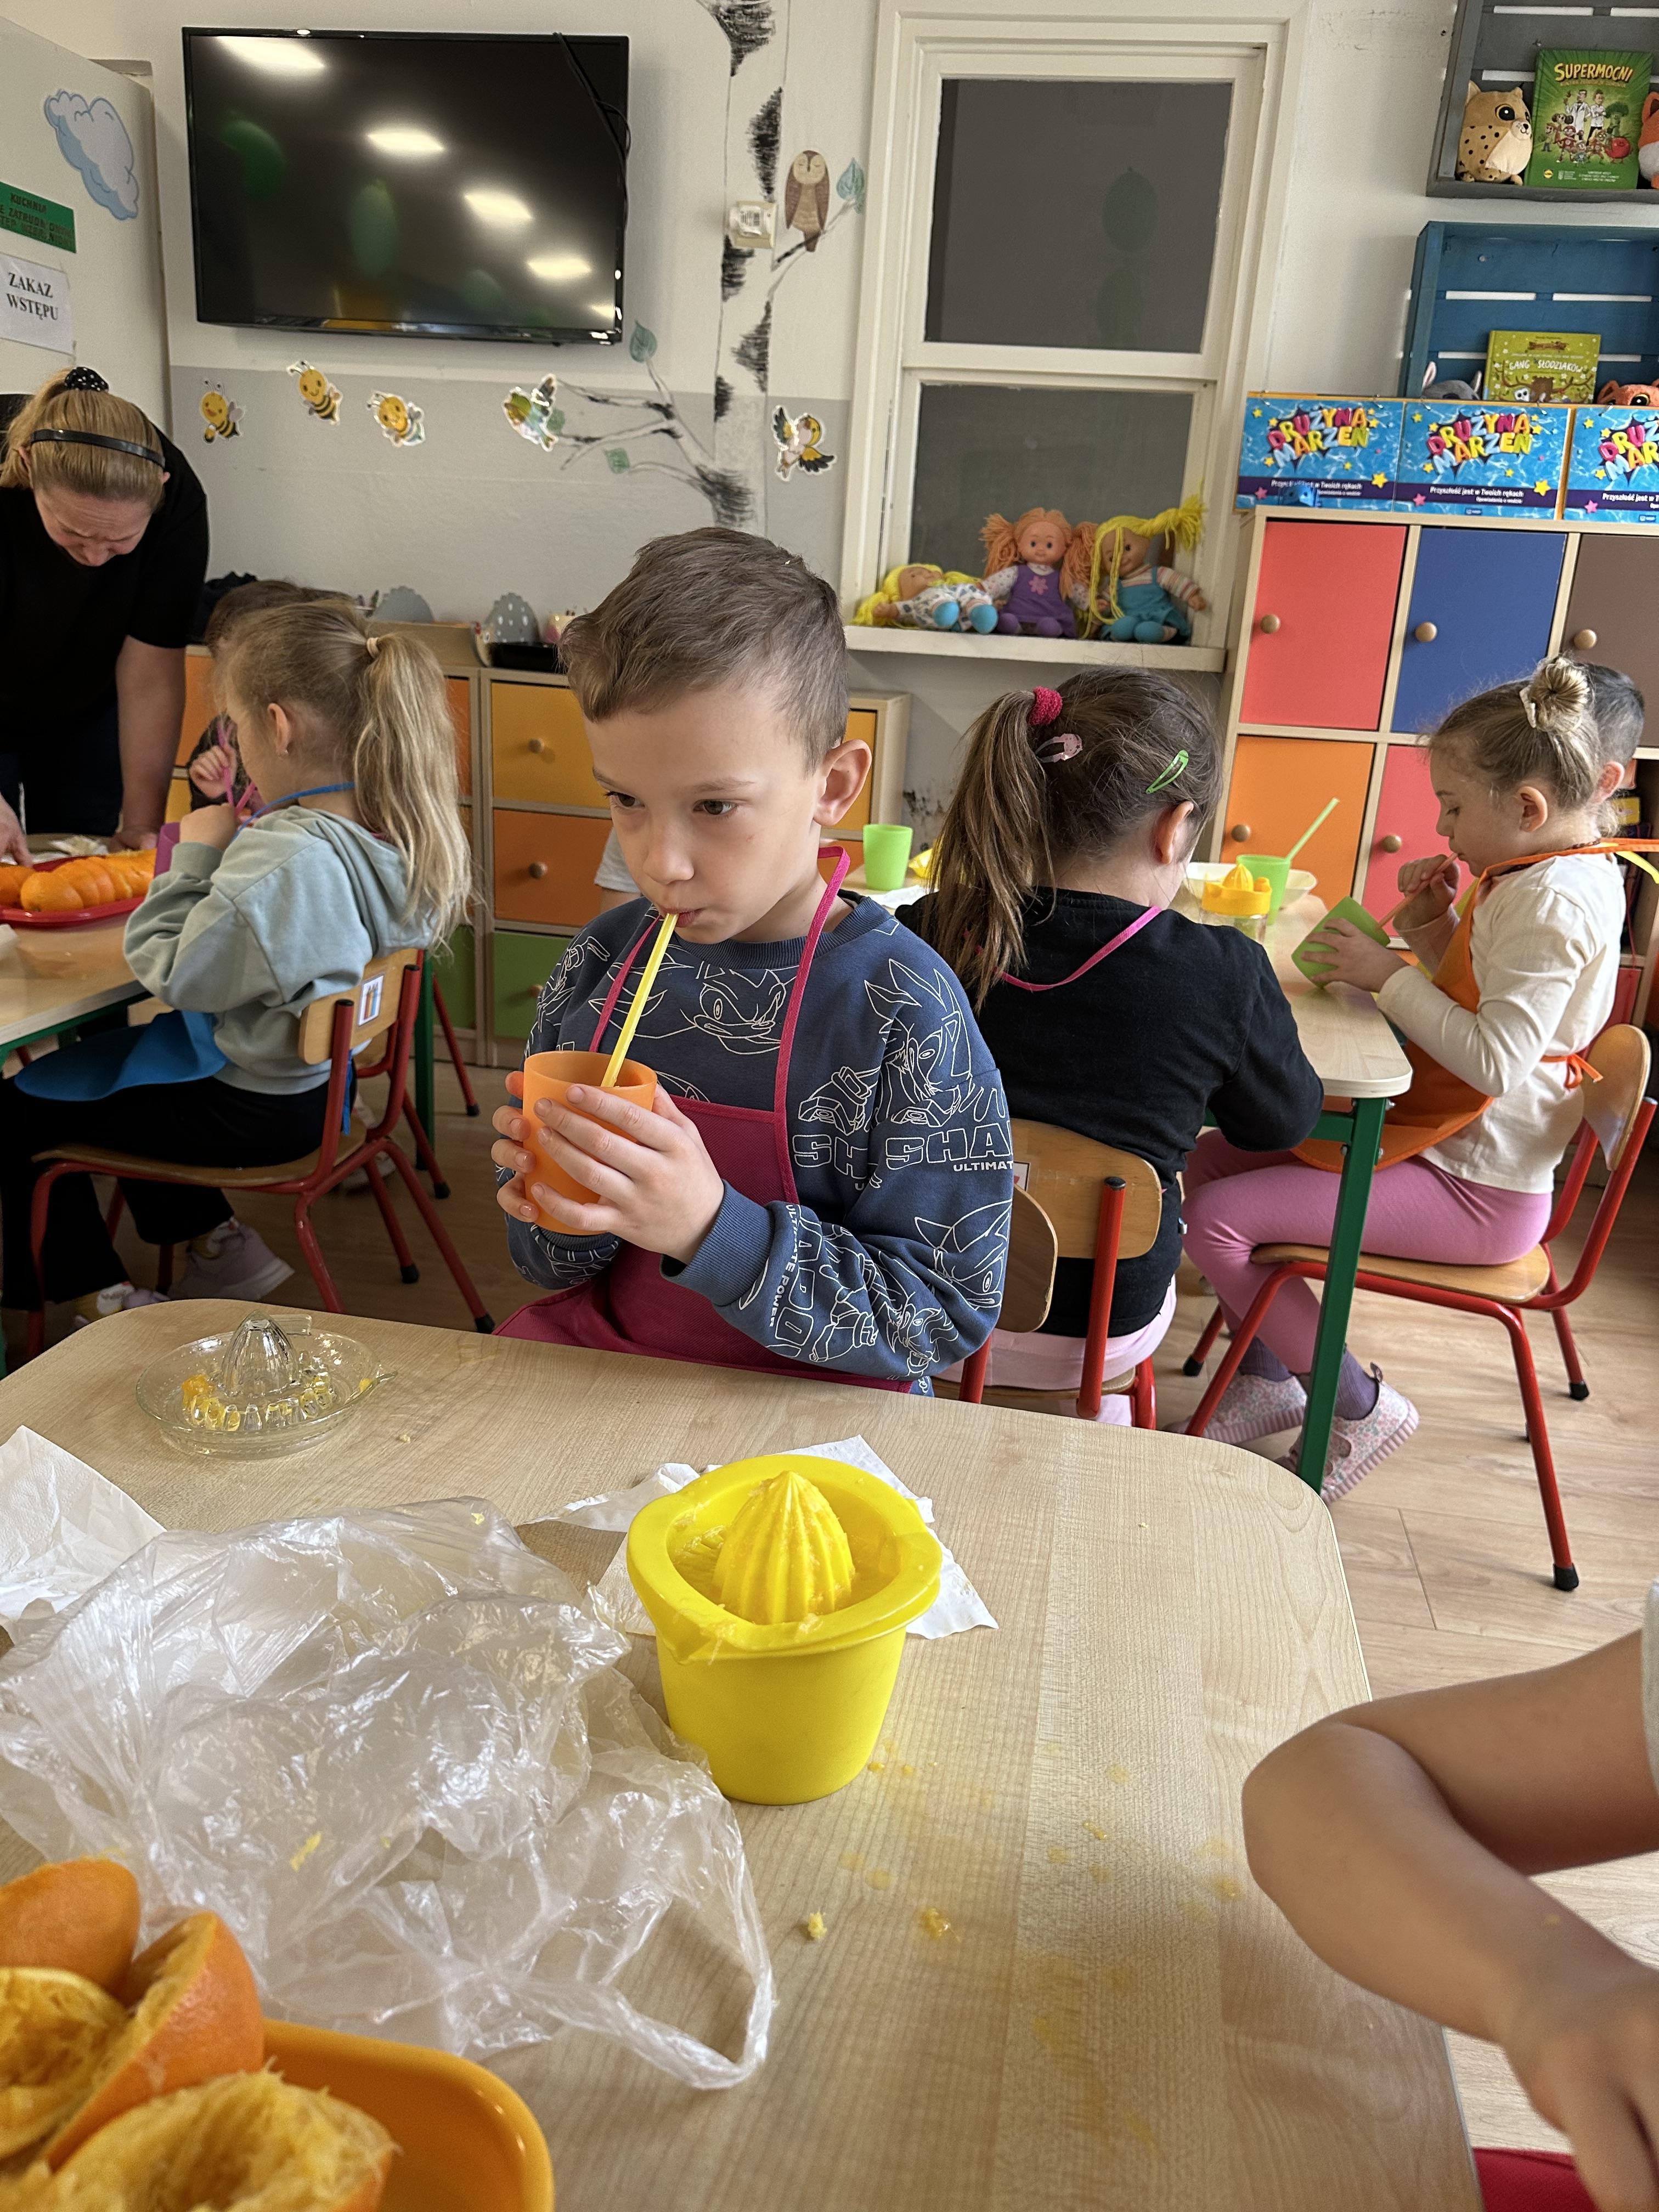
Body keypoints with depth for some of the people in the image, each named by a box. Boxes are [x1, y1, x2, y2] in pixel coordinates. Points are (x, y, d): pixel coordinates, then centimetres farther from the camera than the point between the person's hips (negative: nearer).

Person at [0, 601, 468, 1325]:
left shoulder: (281, 857, -33)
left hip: (261, 1110, -9)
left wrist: (196, 853, -12)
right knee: (102, 1051, 30)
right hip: (333, 1068, 9)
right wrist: (233, 835, -1)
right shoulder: (403, 827, -6)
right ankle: (217, 1244, 32)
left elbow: (175, 973, -21)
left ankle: (99, 1295, 22)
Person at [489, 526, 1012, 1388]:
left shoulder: (900, 1007, -17)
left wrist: (713, 1230, -27)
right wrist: (562, 1216, -16)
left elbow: (947, 1313, -17)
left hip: (807, 1404, -2)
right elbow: (552, 1266, 7)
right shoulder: (600, 964, -2)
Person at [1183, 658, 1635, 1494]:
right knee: (1207, 1161, 9)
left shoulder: (1554, 899, -22)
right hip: (1438, 1140, 11)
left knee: (1213, 1219, -19)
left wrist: (1389, 973, -21)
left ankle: (1364, 1406, 1)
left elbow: (1496, 1057, -30)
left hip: (1474, 1191, -11)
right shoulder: (1549, 874, 10)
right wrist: (1434, 927, 2)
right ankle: (1271, 1377, 16)